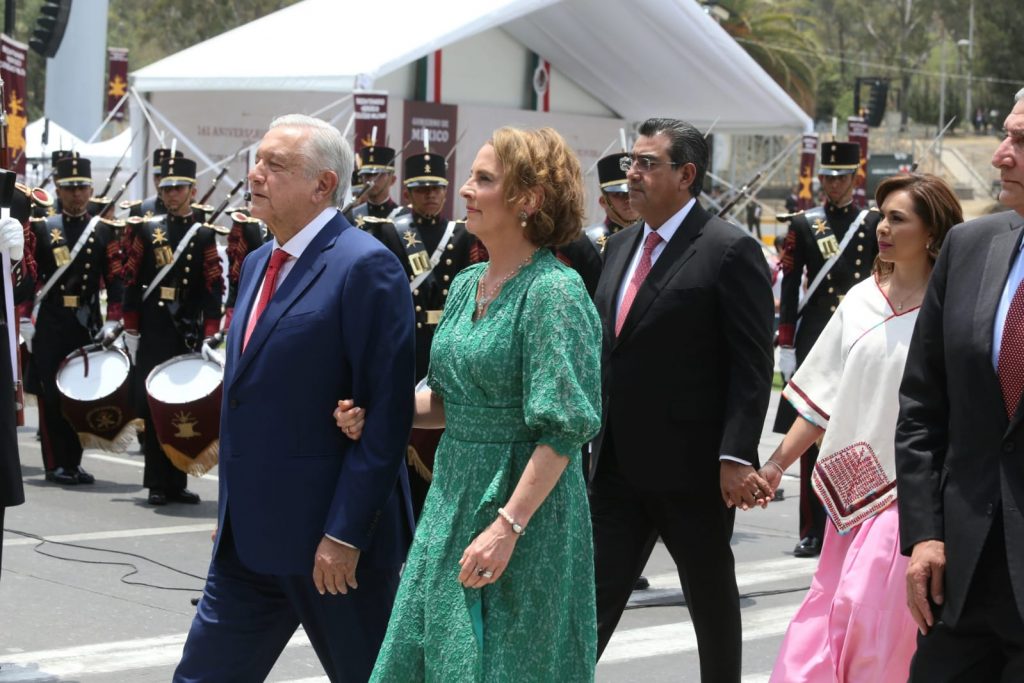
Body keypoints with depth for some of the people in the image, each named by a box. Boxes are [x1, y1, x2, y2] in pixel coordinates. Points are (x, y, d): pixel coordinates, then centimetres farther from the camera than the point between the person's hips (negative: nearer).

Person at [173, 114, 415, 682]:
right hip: (250, 539, 8)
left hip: (334, 541, -8)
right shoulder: (259, 263, 13)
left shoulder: (365, 267, -14)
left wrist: (345, 533, -21)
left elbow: (387, 415, -19)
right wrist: (233, 509, 19)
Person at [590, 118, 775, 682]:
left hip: (691, 467, -6)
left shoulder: (731, 250, -10)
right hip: (618, 464, 6)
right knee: (594, 597, 2)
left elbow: (752, 367, -14)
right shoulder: (621, 245, 12)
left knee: (711, 597, 11)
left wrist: (736, 456, -21)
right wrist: (591, 434, 14)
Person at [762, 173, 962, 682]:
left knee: (870, 607, -10)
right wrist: (776, 464, 7)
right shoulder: (861, 300, 8)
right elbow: (823, 395, 11)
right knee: (828, 608, 7)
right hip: (852, 485, 6)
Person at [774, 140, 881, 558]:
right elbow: (789, 287, 4)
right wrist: (786, 346, -2)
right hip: (815, 339, 0)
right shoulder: (804, 225, 6)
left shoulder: (873, 225, 6)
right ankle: (813, 530, 3)